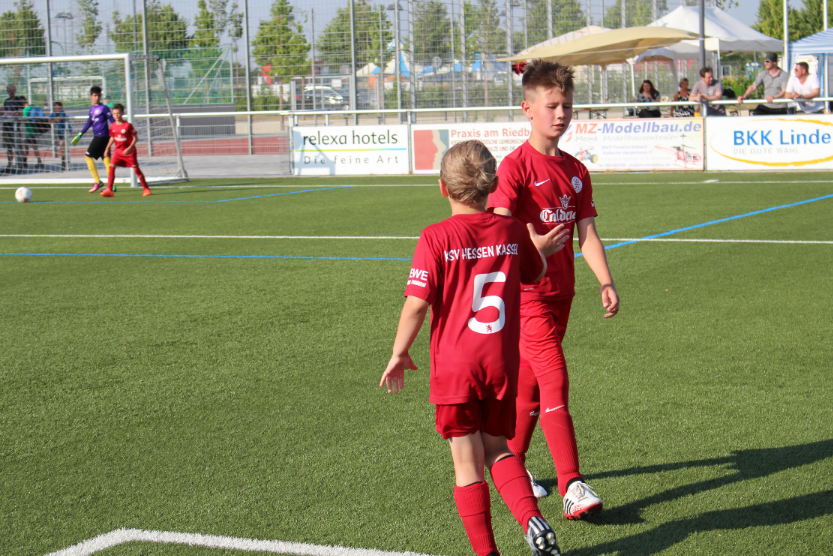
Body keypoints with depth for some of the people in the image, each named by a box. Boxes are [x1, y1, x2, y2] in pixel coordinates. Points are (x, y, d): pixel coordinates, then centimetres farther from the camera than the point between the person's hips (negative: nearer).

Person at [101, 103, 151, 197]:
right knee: (111, 167, -11)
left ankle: (146, 189, 14)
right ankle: (109, 190, -11)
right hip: (118, 150, 4)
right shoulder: (113, 126, 2)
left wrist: (129, 148, -20)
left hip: (129, 151, -4)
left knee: (136, 169, 0)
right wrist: (107, 149, 12)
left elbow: (135, 138, -11)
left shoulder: (128, 125, -13)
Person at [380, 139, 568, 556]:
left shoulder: (436, 238, -11)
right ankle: (532, 519, 1)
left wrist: (399, 354, -3)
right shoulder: (513, 232, 1)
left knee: (468, 463, 4)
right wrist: (541, 250, 41)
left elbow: (417, 304, -14)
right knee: (497, 448, 21)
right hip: (502, 364, 4)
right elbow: (534, 274, 21)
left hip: (454, 368, -4)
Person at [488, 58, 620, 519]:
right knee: (555, 382, -14)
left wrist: (606, 282, -4)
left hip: (560, 291, 7)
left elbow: (587, 233, 8)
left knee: (530, 382, 17)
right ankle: (572, 487, -16)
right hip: (527, 291, -7)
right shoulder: (516, 166, -10)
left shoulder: (575, 171, 11)